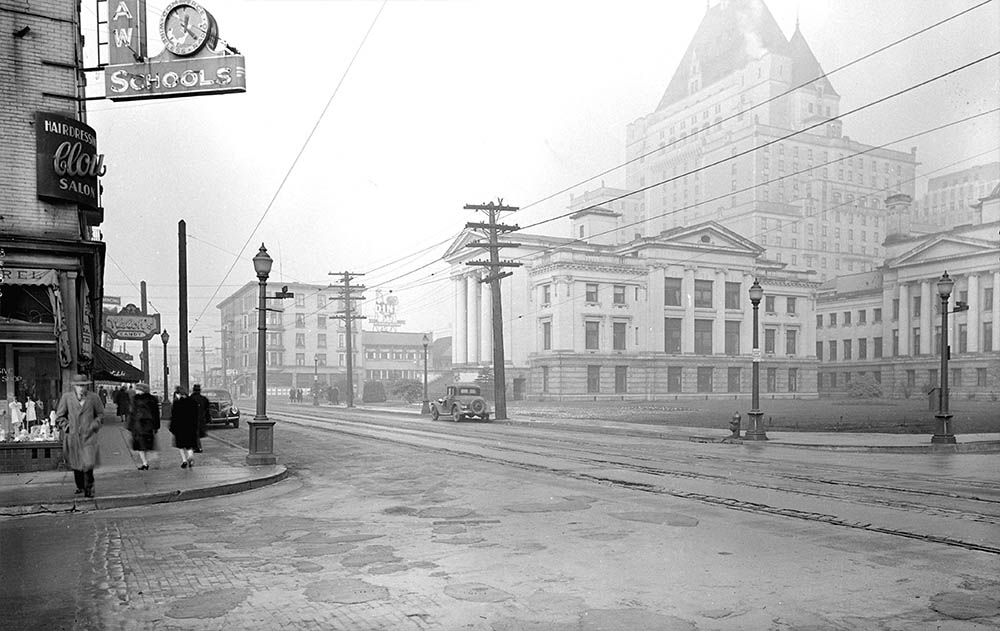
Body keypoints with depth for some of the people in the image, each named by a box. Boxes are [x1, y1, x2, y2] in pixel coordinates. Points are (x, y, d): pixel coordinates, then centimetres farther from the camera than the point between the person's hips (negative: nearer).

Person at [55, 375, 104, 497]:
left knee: (88, 463, -12)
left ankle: (89, 489, 1)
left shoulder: (93, 398, 2)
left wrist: (94, 425, 0)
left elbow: (100, 414, 15)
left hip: (88, 436, -2)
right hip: (72, 437, 2)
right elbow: (59, 416, 12)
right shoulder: (66, 397, 3)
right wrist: (66, 426, -2)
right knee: (75, 464, 12)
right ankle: (80, 486, 31)